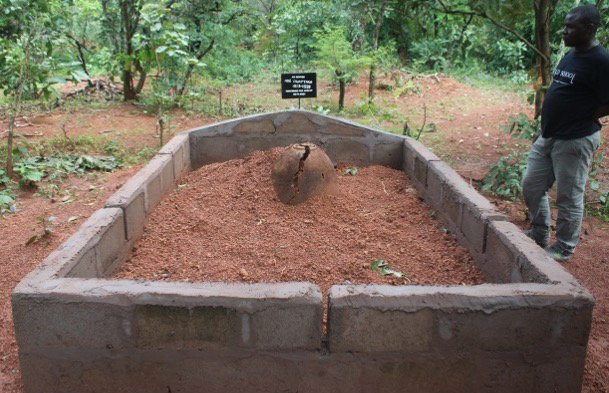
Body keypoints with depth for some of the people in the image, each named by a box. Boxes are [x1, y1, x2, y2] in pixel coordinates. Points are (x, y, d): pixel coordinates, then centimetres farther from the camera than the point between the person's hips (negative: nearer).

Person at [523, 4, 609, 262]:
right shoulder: (571, 54, 11)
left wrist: (580, 120, -8)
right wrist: (551, 122, 9)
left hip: (575, 141, -9)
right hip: (547, 136, 9)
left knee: (569, 197, 3)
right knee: (531, 186, 15)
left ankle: (563, 249, 19)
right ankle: (539, 236, 32)